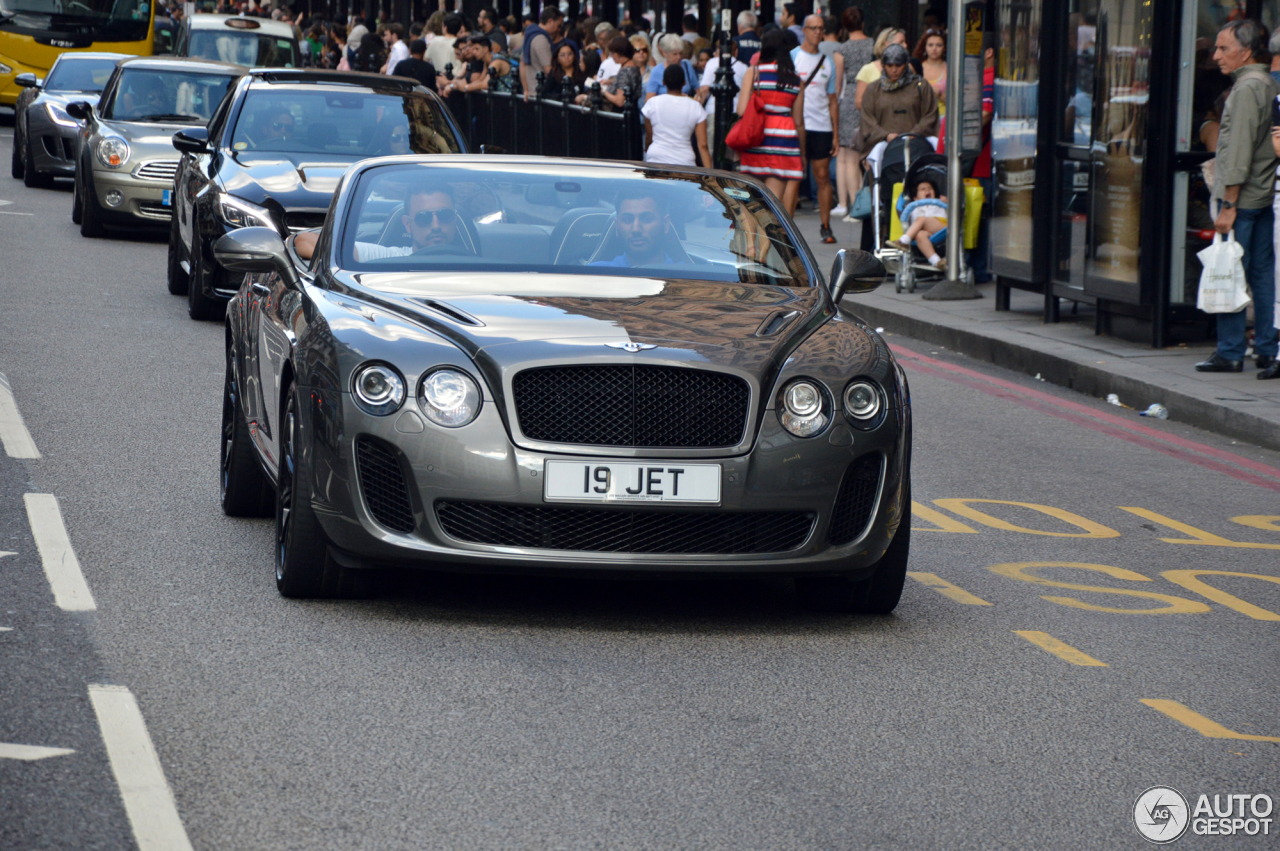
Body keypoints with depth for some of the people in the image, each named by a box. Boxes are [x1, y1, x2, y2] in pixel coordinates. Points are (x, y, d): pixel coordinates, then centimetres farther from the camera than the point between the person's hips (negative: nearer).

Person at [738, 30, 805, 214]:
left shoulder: (753, 73, -1)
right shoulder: (796, 80, 5)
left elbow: (742, 110, -8)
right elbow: (799, 121, 7)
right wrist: (802, 153, 17)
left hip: (757, 137, -1)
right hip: (786, 138, 1)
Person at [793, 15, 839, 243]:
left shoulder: (828, 62, 13)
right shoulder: (792, 57, 3)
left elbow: (832, 100, 16)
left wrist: (835, 134, 10)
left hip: (822, 126, 3)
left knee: (823, 176, 1)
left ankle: (825, 227, 6)